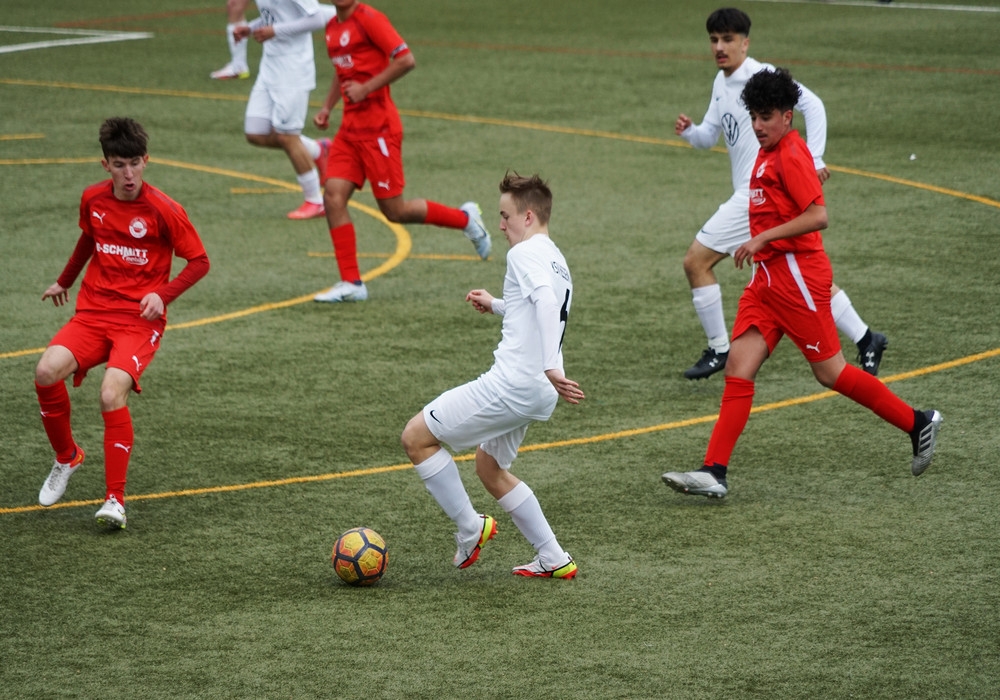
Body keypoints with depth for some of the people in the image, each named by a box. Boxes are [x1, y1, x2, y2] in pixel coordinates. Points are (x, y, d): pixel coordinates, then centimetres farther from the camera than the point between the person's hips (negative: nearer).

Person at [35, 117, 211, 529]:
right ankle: (67, 457, 5)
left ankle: (115, 500, -18)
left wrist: (163, 295, -17)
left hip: (139, 318, -4)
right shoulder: (93, 199, 5)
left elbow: (199, 262, -3)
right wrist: (64, 281, 37)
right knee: (47, 372, -23)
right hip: (93, 312, 4)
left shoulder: (163, 210, -10)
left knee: (112, 394, -28)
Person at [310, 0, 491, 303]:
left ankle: (465, 218, 20)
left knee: (394, 210, -2)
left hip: (378, 127, -8)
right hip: (350, 127, 8)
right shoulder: (333, 27, 13)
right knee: (333, 196, -6)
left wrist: (365, 88, -19)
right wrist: (327, 107, 16)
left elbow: (406, 60, -20)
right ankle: (352, 283, 0)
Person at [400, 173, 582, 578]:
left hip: (512, 383, -10)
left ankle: (469, 528, 3)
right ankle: (553, 560, 23)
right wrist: (497, 306, 30)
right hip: (537, 393, 10)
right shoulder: (557, 262, 20)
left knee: (416, 437, -3)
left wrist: (550, 367, -37)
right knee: (489, 467, 26)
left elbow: (547, 301, -28)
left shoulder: (526, 252, -10)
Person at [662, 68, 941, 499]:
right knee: (739, 368, -2)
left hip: (796, 276, -9)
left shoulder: (791, 156, -14)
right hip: (767, 277, 9)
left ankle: (918, 424, 14)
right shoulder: (768, 155, 14)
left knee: (830, 372, -1)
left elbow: (817, 216, -23)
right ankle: (714, 473, -7)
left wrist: (763, 238, -22)